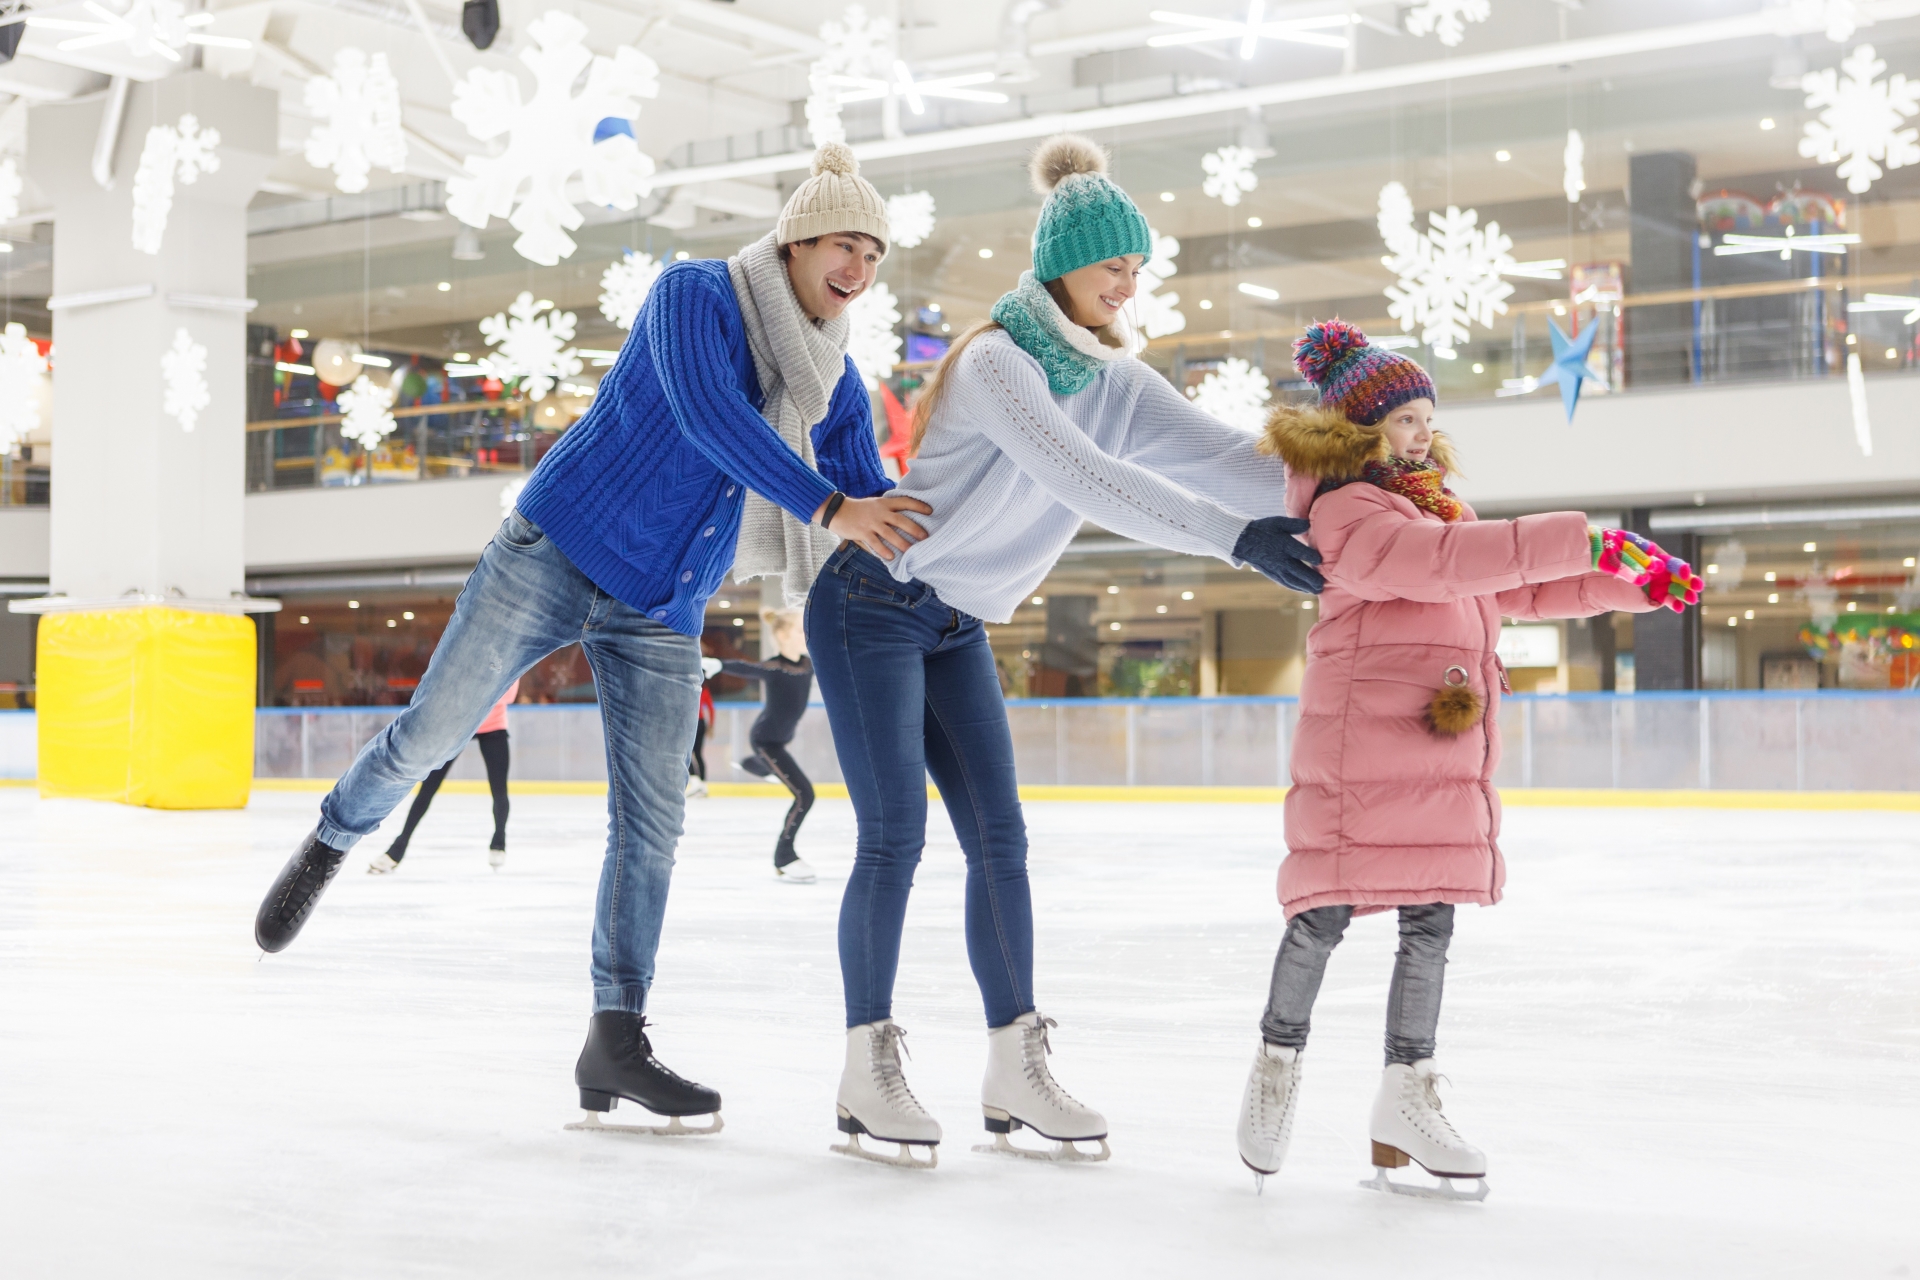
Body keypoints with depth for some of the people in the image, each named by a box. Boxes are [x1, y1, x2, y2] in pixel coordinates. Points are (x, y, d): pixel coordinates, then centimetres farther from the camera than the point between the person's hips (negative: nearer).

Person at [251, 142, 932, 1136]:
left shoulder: (838, 388, 8)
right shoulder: (693, 293, -9)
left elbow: (875, 507, 6)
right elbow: (709, 416, -26)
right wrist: (826, 506, -35)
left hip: (662, 616, 5)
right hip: (555, 553, -5)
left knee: (653, 820, -3)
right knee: (429, 734, -1)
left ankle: (616, 1039, 3)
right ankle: (329, 846, 30)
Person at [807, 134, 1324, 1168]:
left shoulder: (1114, 379, 2)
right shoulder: (997, 360, -21)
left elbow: (1216, 452, -11)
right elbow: (1084, 480, -35)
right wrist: (1233, 536, -41)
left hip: (958, 626, 7)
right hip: (872, 606, -7)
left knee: (999, 839, 1)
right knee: (895, 836, -10)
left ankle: (1014, 1075, 6)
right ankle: (867, 1075, -1)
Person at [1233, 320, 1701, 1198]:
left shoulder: (1437, 506, 21)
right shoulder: (1346, 512, -10)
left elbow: (1517, 591, 26)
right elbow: (1444, 562, -25)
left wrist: (1635, 589, 17)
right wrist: (1577, 539, -29)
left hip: (1446, 745, 8)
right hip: (1357, 741, -8)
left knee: (1431, 917, 7)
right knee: (1326, 912, -3)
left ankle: (1406, 1093, 17)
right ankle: (1278, 1061, 19)